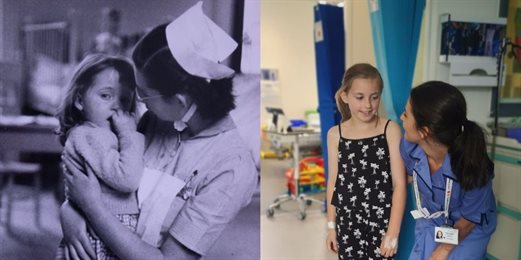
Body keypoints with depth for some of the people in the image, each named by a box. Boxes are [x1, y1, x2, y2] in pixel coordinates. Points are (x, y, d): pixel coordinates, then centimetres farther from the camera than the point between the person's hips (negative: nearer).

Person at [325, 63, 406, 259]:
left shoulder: (390, 130, -9)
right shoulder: (335, 134, -1)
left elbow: (399, 183, -9)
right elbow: (334, 182, 7)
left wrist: (393, 232, -12)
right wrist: (331, 225, 10)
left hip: (382, 221, -2)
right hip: (348, 222, 2)